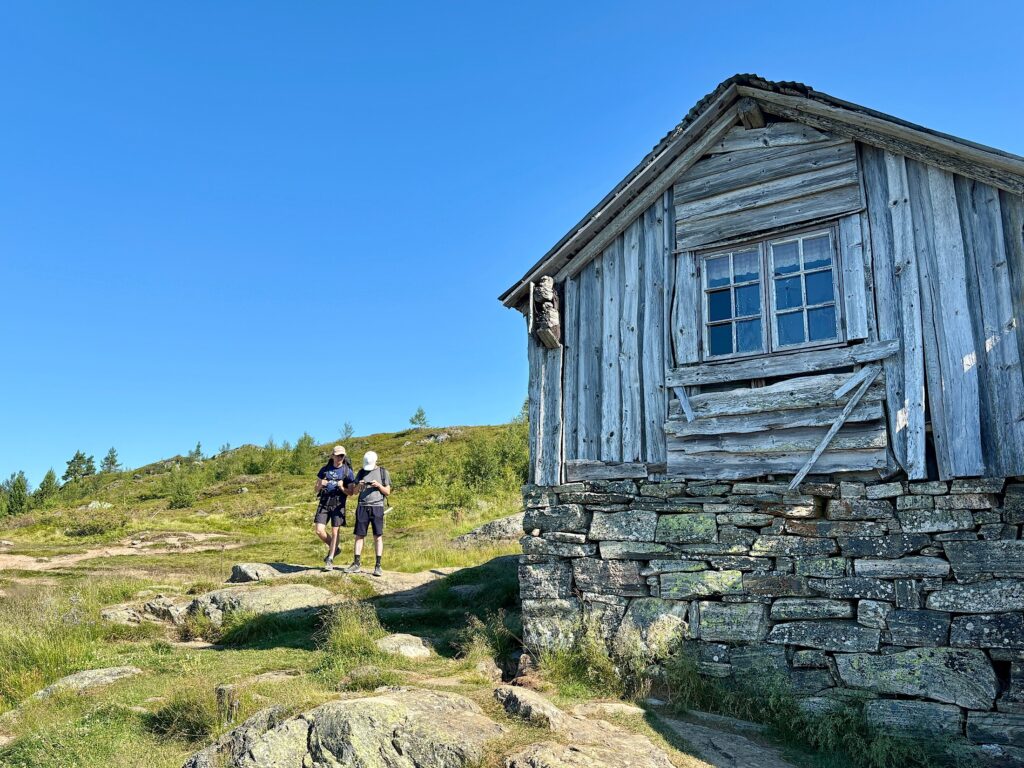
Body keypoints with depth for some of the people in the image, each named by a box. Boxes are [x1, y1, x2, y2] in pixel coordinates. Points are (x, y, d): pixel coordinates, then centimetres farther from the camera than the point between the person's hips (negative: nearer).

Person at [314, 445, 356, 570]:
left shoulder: (348, 471, 0)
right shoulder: (324, 469, 7)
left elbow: (351, 492, 0)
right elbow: (316, 489, 11)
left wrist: (342, 488, -20)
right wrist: (321, 485, -12)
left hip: (338, 504, -2)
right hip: (324, 503, 2)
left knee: (335, 532, -3)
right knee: (319, 530, -6)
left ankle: (330, 560, 7)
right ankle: (334, 548, 18)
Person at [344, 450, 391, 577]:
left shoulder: (383, 472, 6)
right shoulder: (362, 472, 12)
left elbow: (388, 492, 5)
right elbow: (355, 491, 13)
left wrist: (378, 485, -13)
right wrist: (359, 486, -9)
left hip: (377, 506, -2)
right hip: (363, 506, 3)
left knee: (378, 536, -4)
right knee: (359, 535, 1)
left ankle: (378, 566, -3)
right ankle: (357, 564, 7)